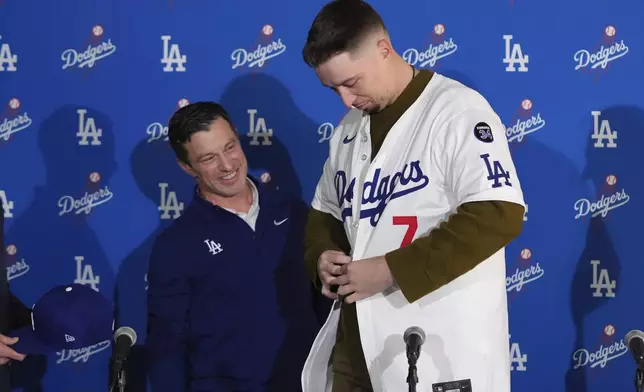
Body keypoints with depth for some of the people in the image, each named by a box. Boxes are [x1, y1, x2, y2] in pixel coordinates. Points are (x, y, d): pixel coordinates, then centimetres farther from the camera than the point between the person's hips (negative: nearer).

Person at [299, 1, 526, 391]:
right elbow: (326, 209, 25)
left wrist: (392, 270, -19)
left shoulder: (456, 110, -10)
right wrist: (322, 255, 2)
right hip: (357, 340, 7)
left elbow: (498, 215, -19)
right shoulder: (349, 129, 14)